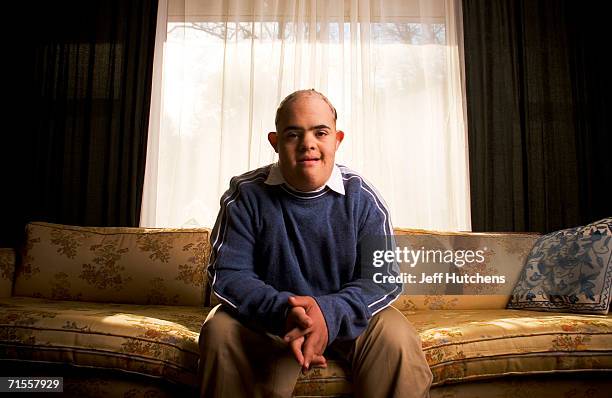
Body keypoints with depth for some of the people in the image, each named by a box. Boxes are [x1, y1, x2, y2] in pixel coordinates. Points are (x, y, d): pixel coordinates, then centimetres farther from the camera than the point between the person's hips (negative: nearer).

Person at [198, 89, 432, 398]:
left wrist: (330, 313, -33)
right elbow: (227, 273, -13)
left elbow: (384, 277, -11)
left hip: (345, 315, 0)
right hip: (267, 316, 1)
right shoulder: (246, 194, -9)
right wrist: (283, 311, -33)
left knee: (397, 337, -27)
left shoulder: (361, 197, -8)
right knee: (220, 329, -27)